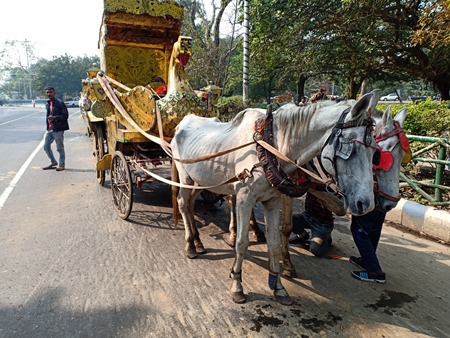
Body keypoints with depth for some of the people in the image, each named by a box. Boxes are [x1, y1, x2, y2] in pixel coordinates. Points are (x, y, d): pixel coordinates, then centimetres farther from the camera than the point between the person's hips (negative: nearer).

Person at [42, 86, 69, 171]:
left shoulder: (60, 103, -11)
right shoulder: (48, 104, 14)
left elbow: (65, 115, -16)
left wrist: (55, 117, -27)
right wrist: (48, 125, 15)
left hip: (58, 129, -8)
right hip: (49, 129, 8)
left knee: (60, 148, 2)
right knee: (46, 146, 10)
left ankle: (62, 165, 14)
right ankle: (53, 162, 26)